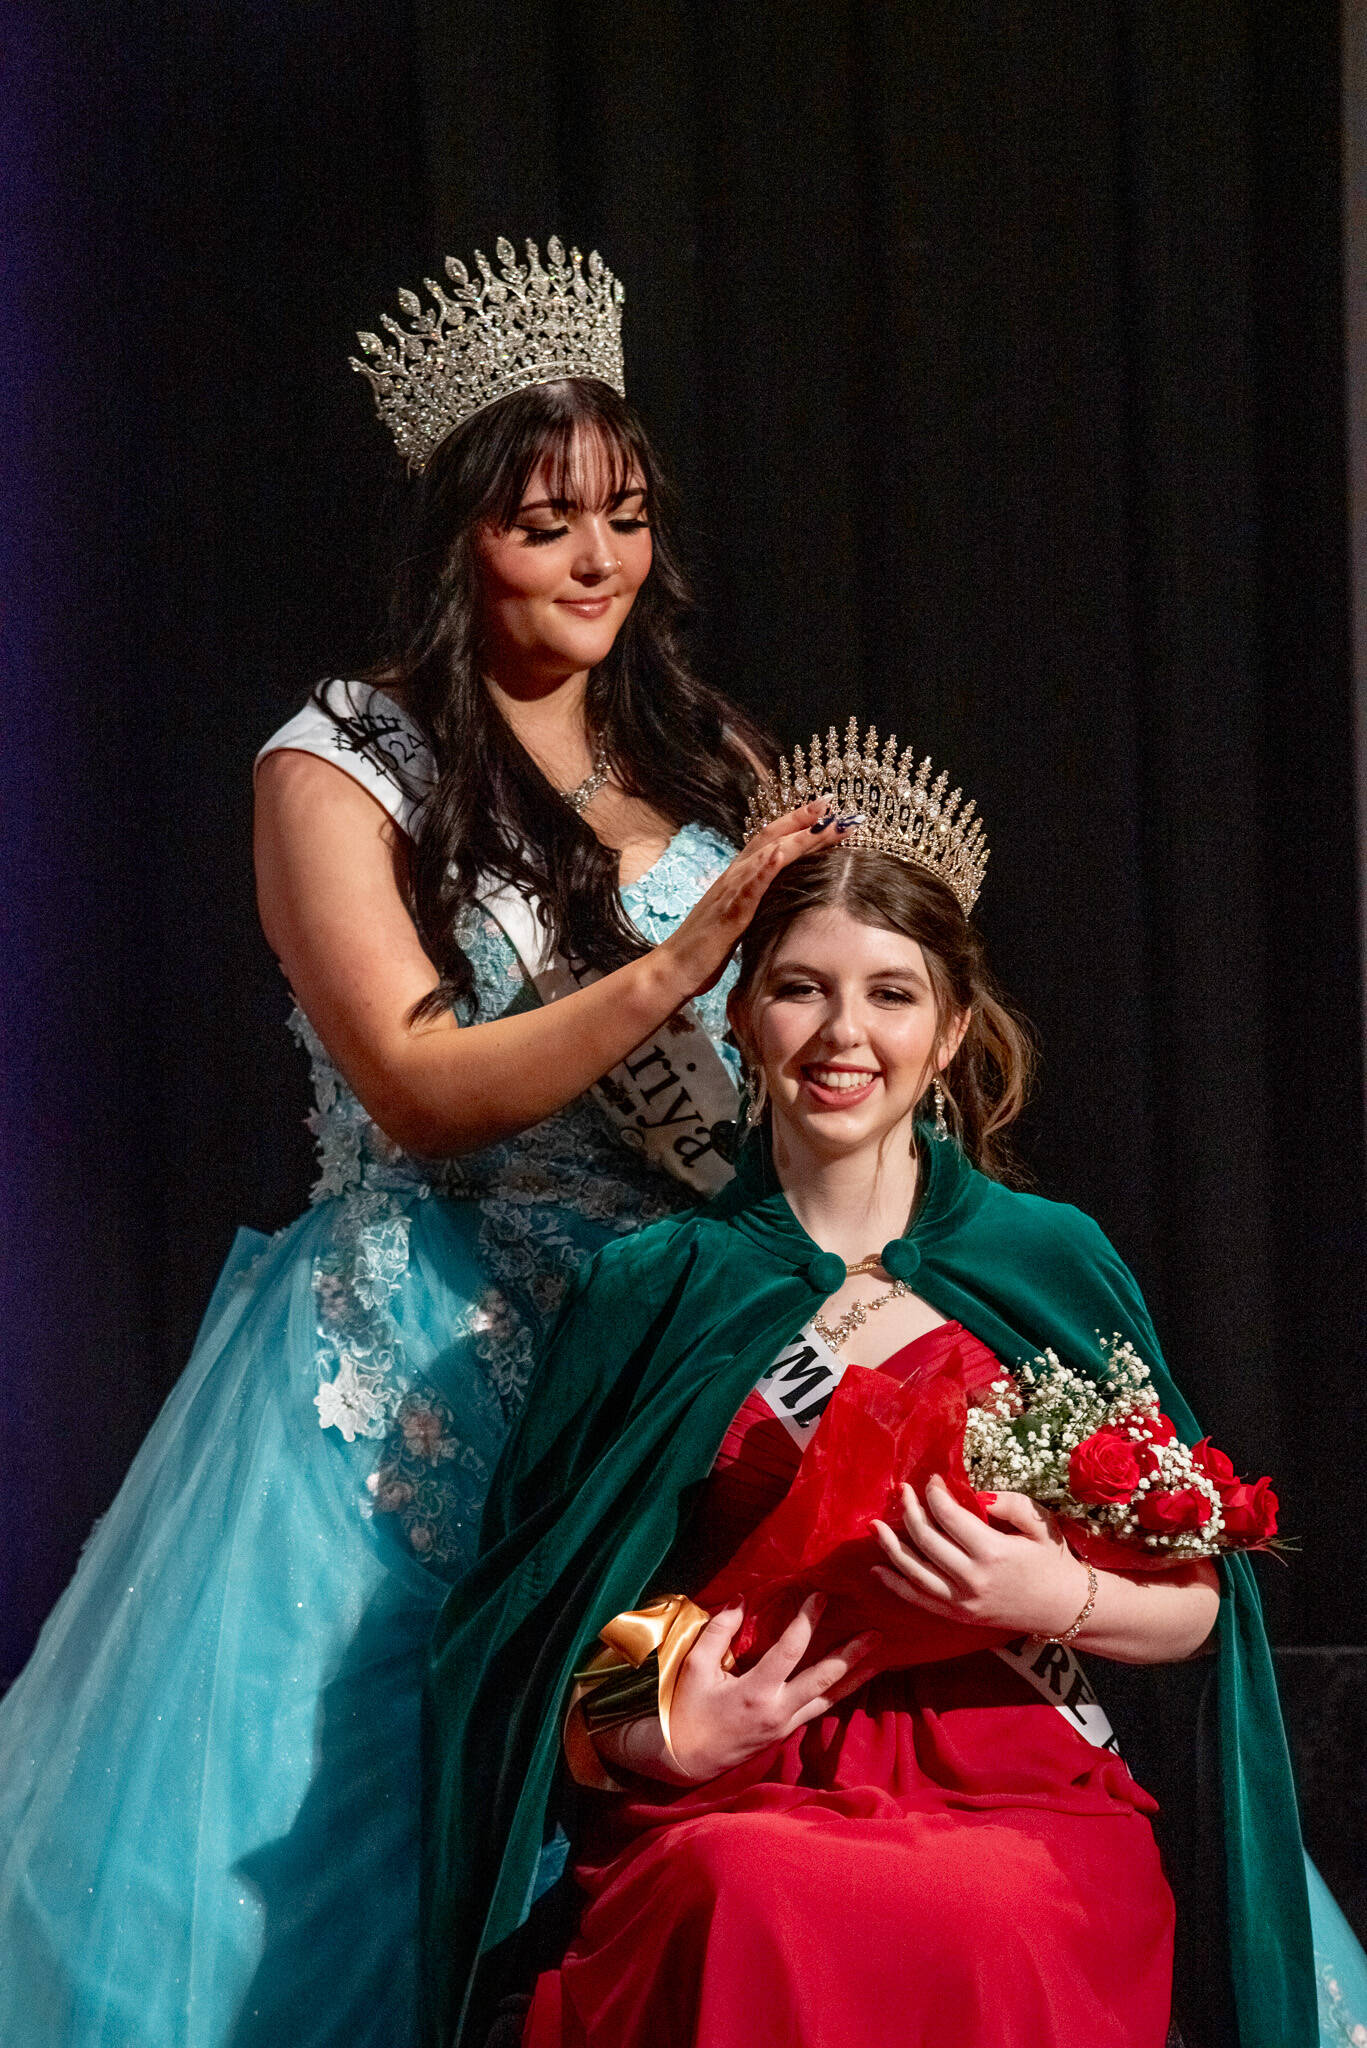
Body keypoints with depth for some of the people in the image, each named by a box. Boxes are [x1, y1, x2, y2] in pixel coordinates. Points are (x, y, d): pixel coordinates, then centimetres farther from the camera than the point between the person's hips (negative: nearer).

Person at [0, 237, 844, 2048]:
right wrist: (674, 967, -21)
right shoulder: (346, 766, -3)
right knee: (355, 1804, -6)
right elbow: (416, 1088, -12)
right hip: (423, 1374, -4)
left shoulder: (714, 764, 12)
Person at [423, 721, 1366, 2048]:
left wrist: (1065, 1597, -8)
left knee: (987, 1916, -38)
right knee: (760, 1907, -38)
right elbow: (538, 1638, 13)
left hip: (1023, 1800, 0)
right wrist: (656, 1734, -7)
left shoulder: (1051, 1265, 12)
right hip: (729, 1804, 0)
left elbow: (1198, 1604, 13)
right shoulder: (652, 1290, 12)